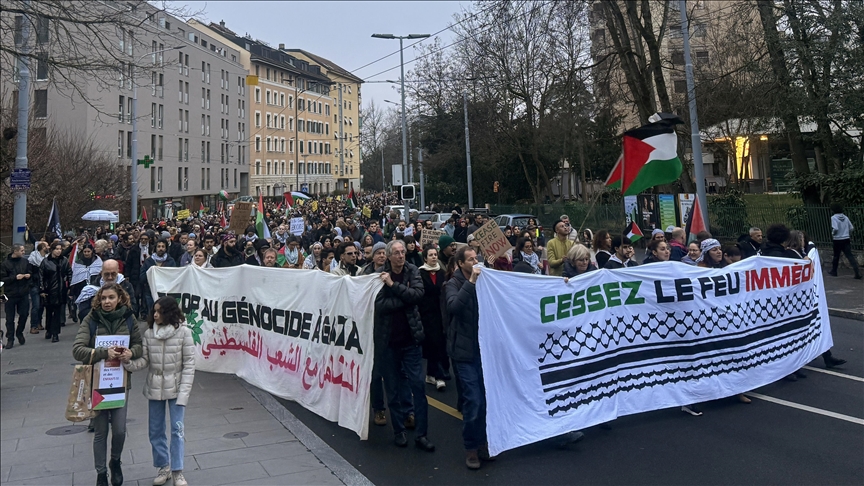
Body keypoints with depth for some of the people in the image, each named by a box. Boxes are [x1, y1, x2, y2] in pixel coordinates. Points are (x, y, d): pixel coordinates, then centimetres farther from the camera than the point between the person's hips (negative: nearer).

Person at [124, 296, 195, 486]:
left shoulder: (183, 332, -11)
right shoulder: (149, 333, -2)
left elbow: (189, 364, -10)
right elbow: (144, 360, -3)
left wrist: (184, 392, -14)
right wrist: (129, 363, -25)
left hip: (175, 388, -3)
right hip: (154, 388, 4)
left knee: (177, 429, -1)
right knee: (156, 431, 13)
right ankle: (164, 466, 30)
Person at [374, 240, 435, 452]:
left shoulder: (413, 272, 0)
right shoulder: (380, 276, -6)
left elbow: (418, 294, -16)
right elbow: (379, 304, -17)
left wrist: (393, 285, -18)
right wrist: (405, 297, -17)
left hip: (410, 338, 1)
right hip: (388, 339, -1)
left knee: (418, 385, 0)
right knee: (392, 388, 9)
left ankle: (421, 434, 7)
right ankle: (399, 430, 23)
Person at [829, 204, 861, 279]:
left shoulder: (834, 217, -11)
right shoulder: (845, 217, 6)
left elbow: (835, 229, -22)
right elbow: (852, 228, 7)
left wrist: (832, 233, -2)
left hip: (838, 240, -4)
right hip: (846, 239, 4)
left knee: (836, 256, 13)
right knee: (850, 256, -1)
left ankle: (834, 271, 26)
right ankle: (857, 273, -12)